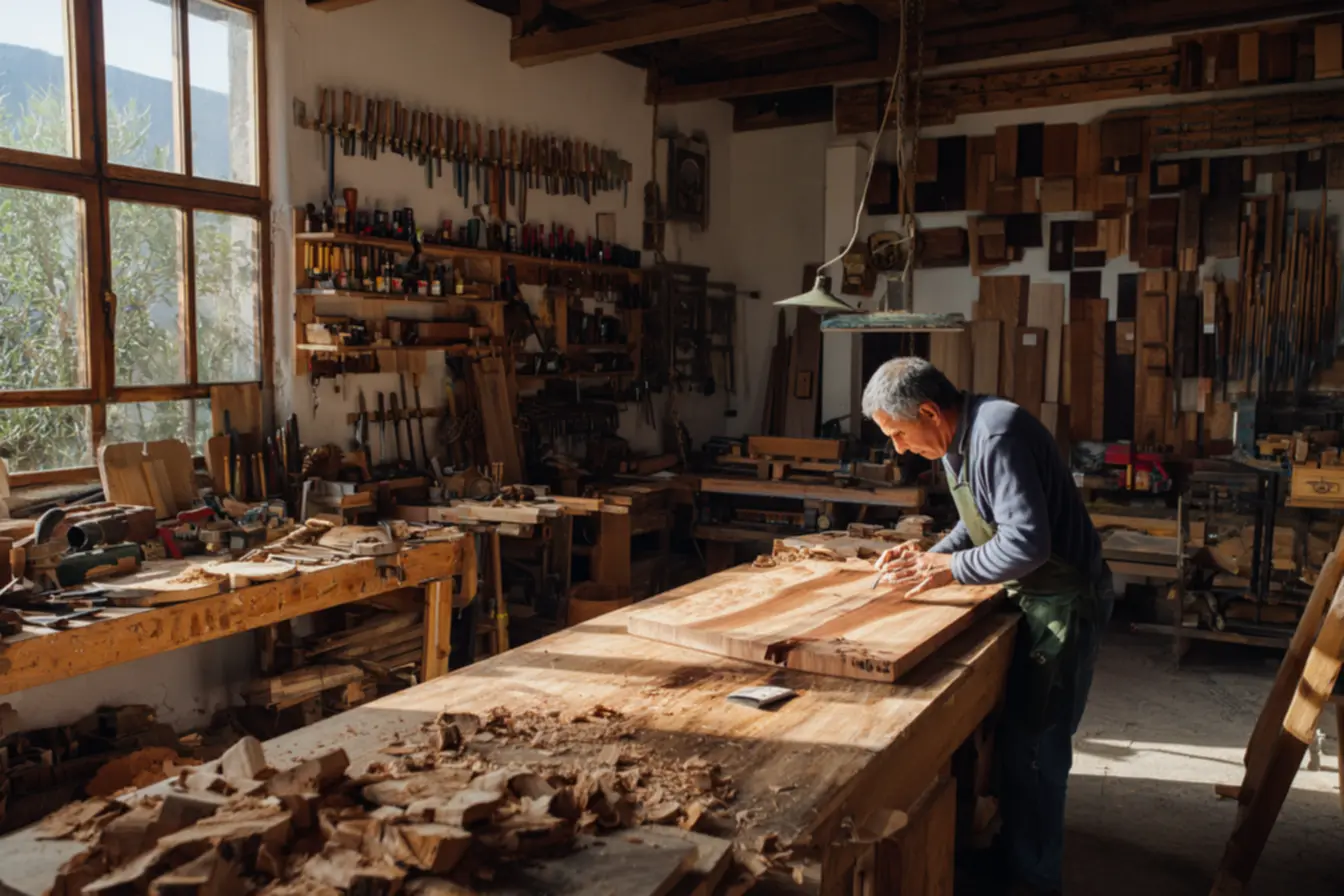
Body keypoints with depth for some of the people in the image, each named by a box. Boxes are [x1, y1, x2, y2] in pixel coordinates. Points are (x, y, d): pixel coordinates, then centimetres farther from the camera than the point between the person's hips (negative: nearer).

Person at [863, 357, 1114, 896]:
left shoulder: (997, 437, -28)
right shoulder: (957, 441, 3)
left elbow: (1028, 543, -32)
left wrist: (947, 570, -22)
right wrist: (929, 555, 0)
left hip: (1066, 601, -9)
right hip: (1033, 594, 9)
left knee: (1033, 742, 0)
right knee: (1014, 729, 17)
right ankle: (1015, 847, 33)